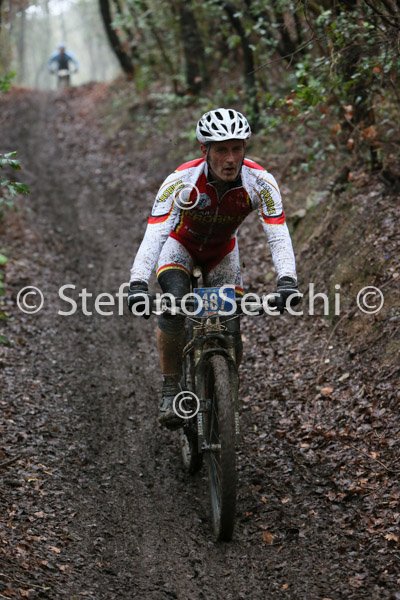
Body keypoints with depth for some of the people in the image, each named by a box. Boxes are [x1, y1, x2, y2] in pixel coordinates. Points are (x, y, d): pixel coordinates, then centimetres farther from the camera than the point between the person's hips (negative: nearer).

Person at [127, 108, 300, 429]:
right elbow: (153, 235, -42)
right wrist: (138, 284, -56)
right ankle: (171, 389, -13)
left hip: (222, 252, 2)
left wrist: (288, 281, -50)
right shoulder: (181, 181, -35)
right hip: (181, 246, -2)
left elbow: (279, 236, -32)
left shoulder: (260, 182, -29)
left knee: (231, 335, -11)